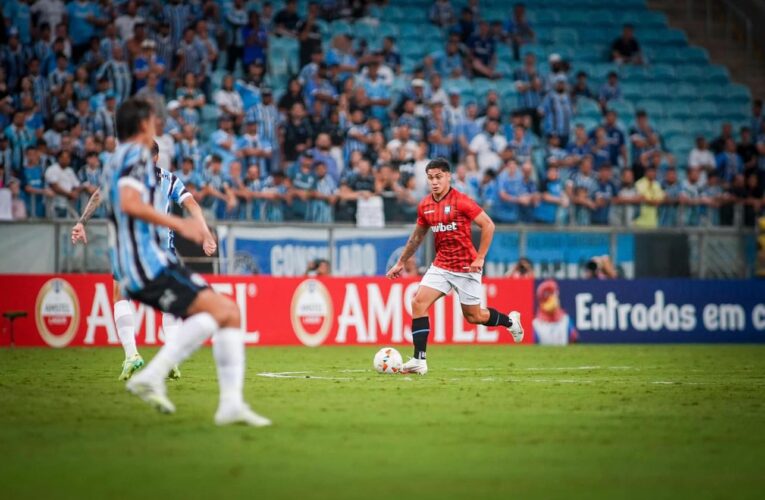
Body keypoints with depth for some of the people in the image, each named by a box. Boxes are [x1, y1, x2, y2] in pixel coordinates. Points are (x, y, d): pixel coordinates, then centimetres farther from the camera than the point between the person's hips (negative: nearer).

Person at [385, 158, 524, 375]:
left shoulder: (460, 201, -15)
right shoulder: (425, 206, 3)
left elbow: (488, 226, -13)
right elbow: (417, 237, 18)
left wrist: (480, 258, -16)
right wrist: (401, 263, 20)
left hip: (466, 267, -5)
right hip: (441, 265, 5)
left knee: (473, 316, 5)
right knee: (418, 302, -13)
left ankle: (510, 320, 36)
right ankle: (419, 361, -12)